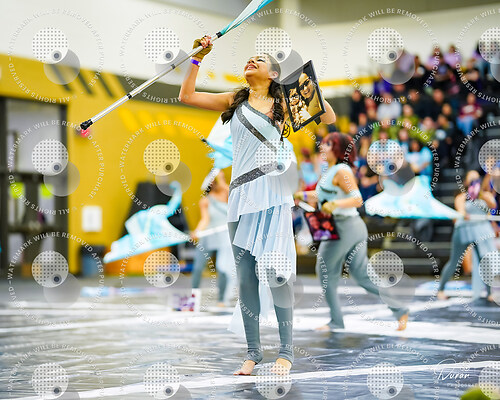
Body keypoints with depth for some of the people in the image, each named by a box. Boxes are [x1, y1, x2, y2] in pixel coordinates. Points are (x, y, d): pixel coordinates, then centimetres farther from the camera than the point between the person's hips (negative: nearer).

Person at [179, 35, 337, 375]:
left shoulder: (282, 102, 9)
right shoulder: (234, 101, 17)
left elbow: (329, 119, 7)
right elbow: (187, 95, 16)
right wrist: (199, 57, 15)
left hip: (272, 196, -3)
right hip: (242, 196, 3)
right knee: (245, 277, 3)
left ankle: (286, 351, -2)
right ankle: (253, 351, 11)